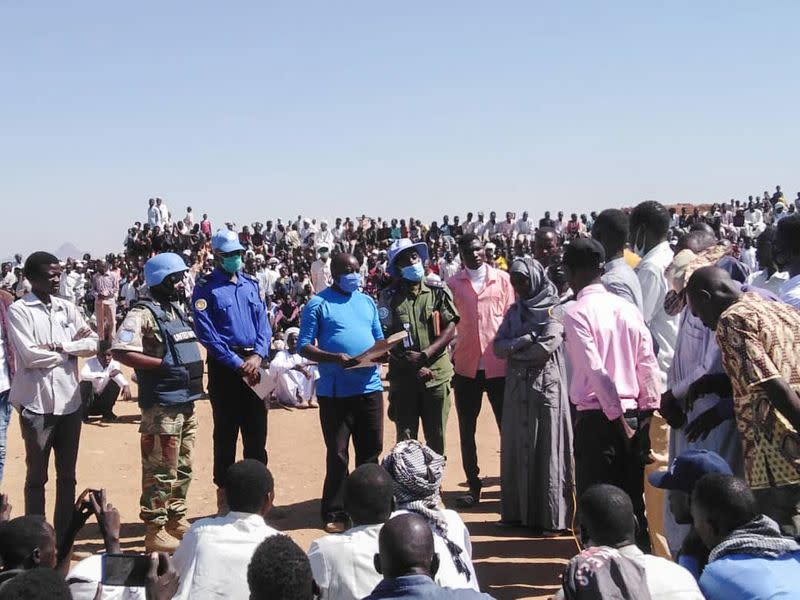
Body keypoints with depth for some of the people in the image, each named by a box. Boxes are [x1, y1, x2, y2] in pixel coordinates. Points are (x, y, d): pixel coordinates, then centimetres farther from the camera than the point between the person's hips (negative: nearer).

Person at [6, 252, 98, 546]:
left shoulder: (67, 308, 9)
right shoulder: (18, 310, -6)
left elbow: (94, 344, 1)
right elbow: (31, 356, -16)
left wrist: (58, 346, -13)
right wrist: (72, 348, -6)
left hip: (69, 402, 5)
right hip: (36, 403, -5)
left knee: (67, 475, 11)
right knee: (37, 475, 5)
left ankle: (64, 538, 21)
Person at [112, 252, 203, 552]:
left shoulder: (177, 311, 15)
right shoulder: (143, 313, -13)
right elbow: (120, 351, -25)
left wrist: (194, 373, 13)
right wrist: (162, 365, -25)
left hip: (186, 403, 9)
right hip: (162, 406, -9)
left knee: (182, 468, 18)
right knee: (161, 470, -4)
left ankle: (177, 519, 30)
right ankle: (155, 530, 4)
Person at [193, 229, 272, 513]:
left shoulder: (250, 284, 12)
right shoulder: (206, 287, -4)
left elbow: (263, 322, 9)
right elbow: (206, 333, -12)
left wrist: (258, 356, -9)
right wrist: (238, 363, -15)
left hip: (253, 363, 5)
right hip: (224, 366, -5)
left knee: (257, 431, 8)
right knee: (225, 433, 2)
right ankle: (224, 494, 11)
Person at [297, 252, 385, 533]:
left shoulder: (367, 302, 16)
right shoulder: (318, 304, -1)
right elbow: (304, 347, -6)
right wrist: (335, 358, -21)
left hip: (370, 386, 5)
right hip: (335, 391, -5)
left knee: (371, 450, 11)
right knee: (337, 454, 1)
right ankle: (334, 513, 12)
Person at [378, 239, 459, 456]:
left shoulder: (438, 291, 3)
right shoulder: (389, 297, 2)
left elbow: (450, 329, -3)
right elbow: (385, 339, -1)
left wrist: (424, 356, -15)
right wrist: (412, 365, -11)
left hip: (437, 375, 0)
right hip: (403, 377, 0)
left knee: (436, 438, 8)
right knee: (405, 439, 5)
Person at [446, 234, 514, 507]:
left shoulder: (502, 279, 3)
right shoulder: (453, 284, 3)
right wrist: (449, 361, -2)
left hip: (499, 364, -1)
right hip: (466, 366, 1)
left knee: (507, 425, 5)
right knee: (466, 429, 7)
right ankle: (473, 485, 18)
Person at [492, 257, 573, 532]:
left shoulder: (553, 309, -5)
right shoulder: (515, 311, 13)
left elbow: (548, 346, -17)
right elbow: (498, 347, 3)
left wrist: (514, 349, -3)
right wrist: (527, 339, -12)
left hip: (546, 386, -6)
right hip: (517, 388, 6)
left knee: (547, 450, -3)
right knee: (517, 450, 8)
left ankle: (552, 517, 2)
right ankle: (518, 512, 15)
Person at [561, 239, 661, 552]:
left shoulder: (576, 313, -10)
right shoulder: (627, 307, 6)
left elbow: (596, 370, -17)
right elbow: (648, 365, 4)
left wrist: (616, 416, -12)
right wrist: (645, 416, 8)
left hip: (598, 418, -5)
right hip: (634, 415, 5)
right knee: (633, 501, 13)